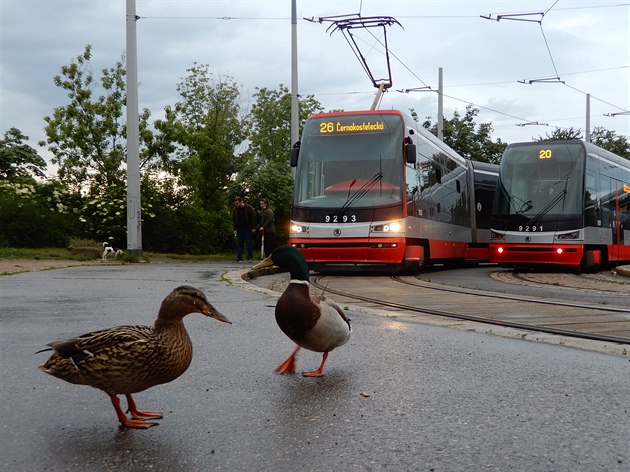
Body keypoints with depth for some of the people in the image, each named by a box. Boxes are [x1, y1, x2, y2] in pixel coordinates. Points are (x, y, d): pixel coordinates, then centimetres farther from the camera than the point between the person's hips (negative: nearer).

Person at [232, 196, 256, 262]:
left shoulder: (249, 208, -4)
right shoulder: (235, 210, 6)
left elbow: (253, 218, -2)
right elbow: (233, 220, 12)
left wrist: (253, 228, -7)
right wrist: (234, 229, 4)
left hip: (248, 229, -3)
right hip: (239, 229, 3)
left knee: (248, 244, -2)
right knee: (239, 244, 2)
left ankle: (250, 257, 1)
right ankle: (239, 258, 3)